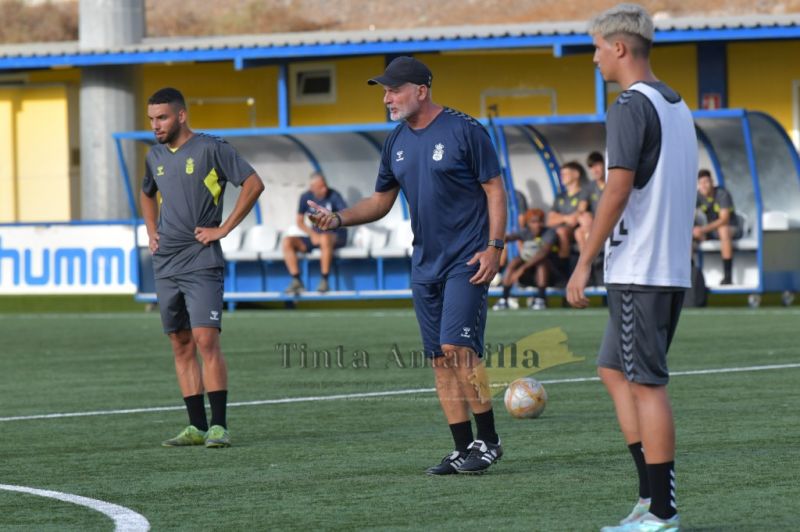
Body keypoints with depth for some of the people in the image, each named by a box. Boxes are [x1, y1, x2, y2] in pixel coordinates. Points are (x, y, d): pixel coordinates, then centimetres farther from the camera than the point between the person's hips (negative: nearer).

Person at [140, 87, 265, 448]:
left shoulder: (211, 149, -7)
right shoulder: (155, 156, 14)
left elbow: (254, 184, -10)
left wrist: (224, 229, -11)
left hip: (201, 262, -7)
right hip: (165, 266, 7)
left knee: (206, 340, -14)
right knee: (181, 346, 6)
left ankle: (218, 426, -13)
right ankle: (197, 427, 9)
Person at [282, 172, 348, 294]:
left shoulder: (334, 196, -10)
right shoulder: (306, 197, 2)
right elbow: (300, 222, 10)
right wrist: (312, 234, -7)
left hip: (336, 236, -5)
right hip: (315, 237, 5)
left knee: (324, 238, -41)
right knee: (287, 242, -17)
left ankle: (324, 280, -31)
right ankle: (296, 281, -20)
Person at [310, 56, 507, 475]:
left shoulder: (464, 131, -8)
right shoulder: (396, 142, 11)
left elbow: (494, 190, -7)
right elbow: (381, 201, 19)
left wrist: (494, 246, -15)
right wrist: (339, 219, 3)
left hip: (466, 262, -7)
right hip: (425, 265, 7)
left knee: (457, 346, -17)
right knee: (439, 358, 4)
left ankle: (488, 441, -6)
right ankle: (464, 449, 9)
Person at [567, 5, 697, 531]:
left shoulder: (632, 106, -13)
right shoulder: (678, 105, 16)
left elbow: (618, 191, -19)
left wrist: (584, 262, -15)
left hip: (639, 271, -9)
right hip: (674, 268, 9)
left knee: (646, 384, -5)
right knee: (615, 370, 16)